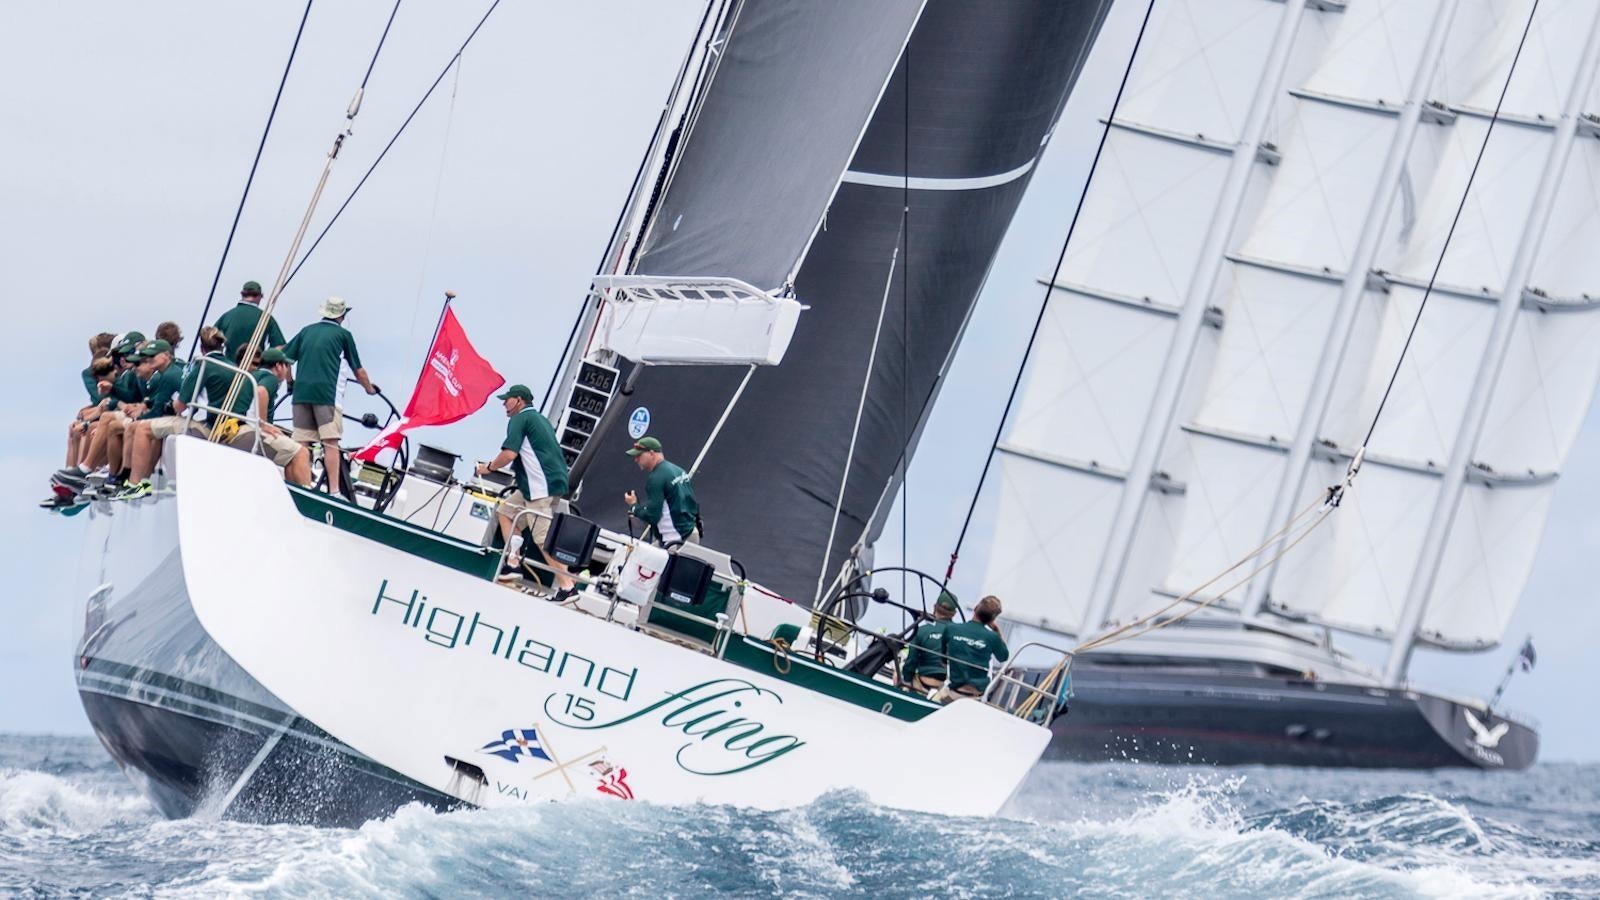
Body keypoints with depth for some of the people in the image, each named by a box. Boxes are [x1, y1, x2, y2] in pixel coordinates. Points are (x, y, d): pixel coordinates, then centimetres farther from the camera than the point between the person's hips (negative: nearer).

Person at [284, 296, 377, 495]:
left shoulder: (307, 330, 17)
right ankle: (334, 491, -13)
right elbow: (358, 371, 14)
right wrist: (370, 388, 32)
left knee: (301, 444, 5)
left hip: (301, 392, 4)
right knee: (331, 443, -7)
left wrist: (290, 382, 31)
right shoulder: (343, 335, 8)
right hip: (326, 394, -4)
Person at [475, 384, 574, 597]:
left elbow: (509, 453, -16)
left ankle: (567, 586, -17)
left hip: (542, 485, -10)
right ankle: (513, 563, 11)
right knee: (506, 510, 18)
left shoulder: (520, 419, -5)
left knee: (543, 536, -12)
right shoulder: (540, 419, 23)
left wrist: (489, 467, 0)